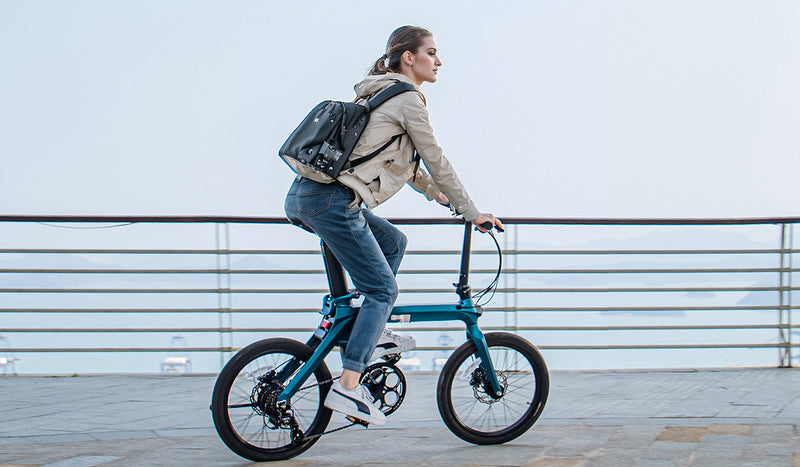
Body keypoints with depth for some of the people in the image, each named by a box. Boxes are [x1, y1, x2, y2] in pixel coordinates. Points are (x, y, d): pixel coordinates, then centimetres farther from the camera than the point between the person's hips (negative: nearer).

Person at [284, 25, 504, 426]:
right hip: (332, 201, -9)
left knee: (393, 242, 25)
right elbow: (436, 161, 0)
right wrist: (471, 212, 9)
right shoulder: (408, 100, -3)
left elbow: (405, 160, 38)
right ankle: (347, 388, -13)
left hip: (305, 197, 9)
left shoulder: (379, 95, 26)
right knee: (382, 289, -5)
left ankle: (374, 335, 21)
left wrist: (436, 193, 47)